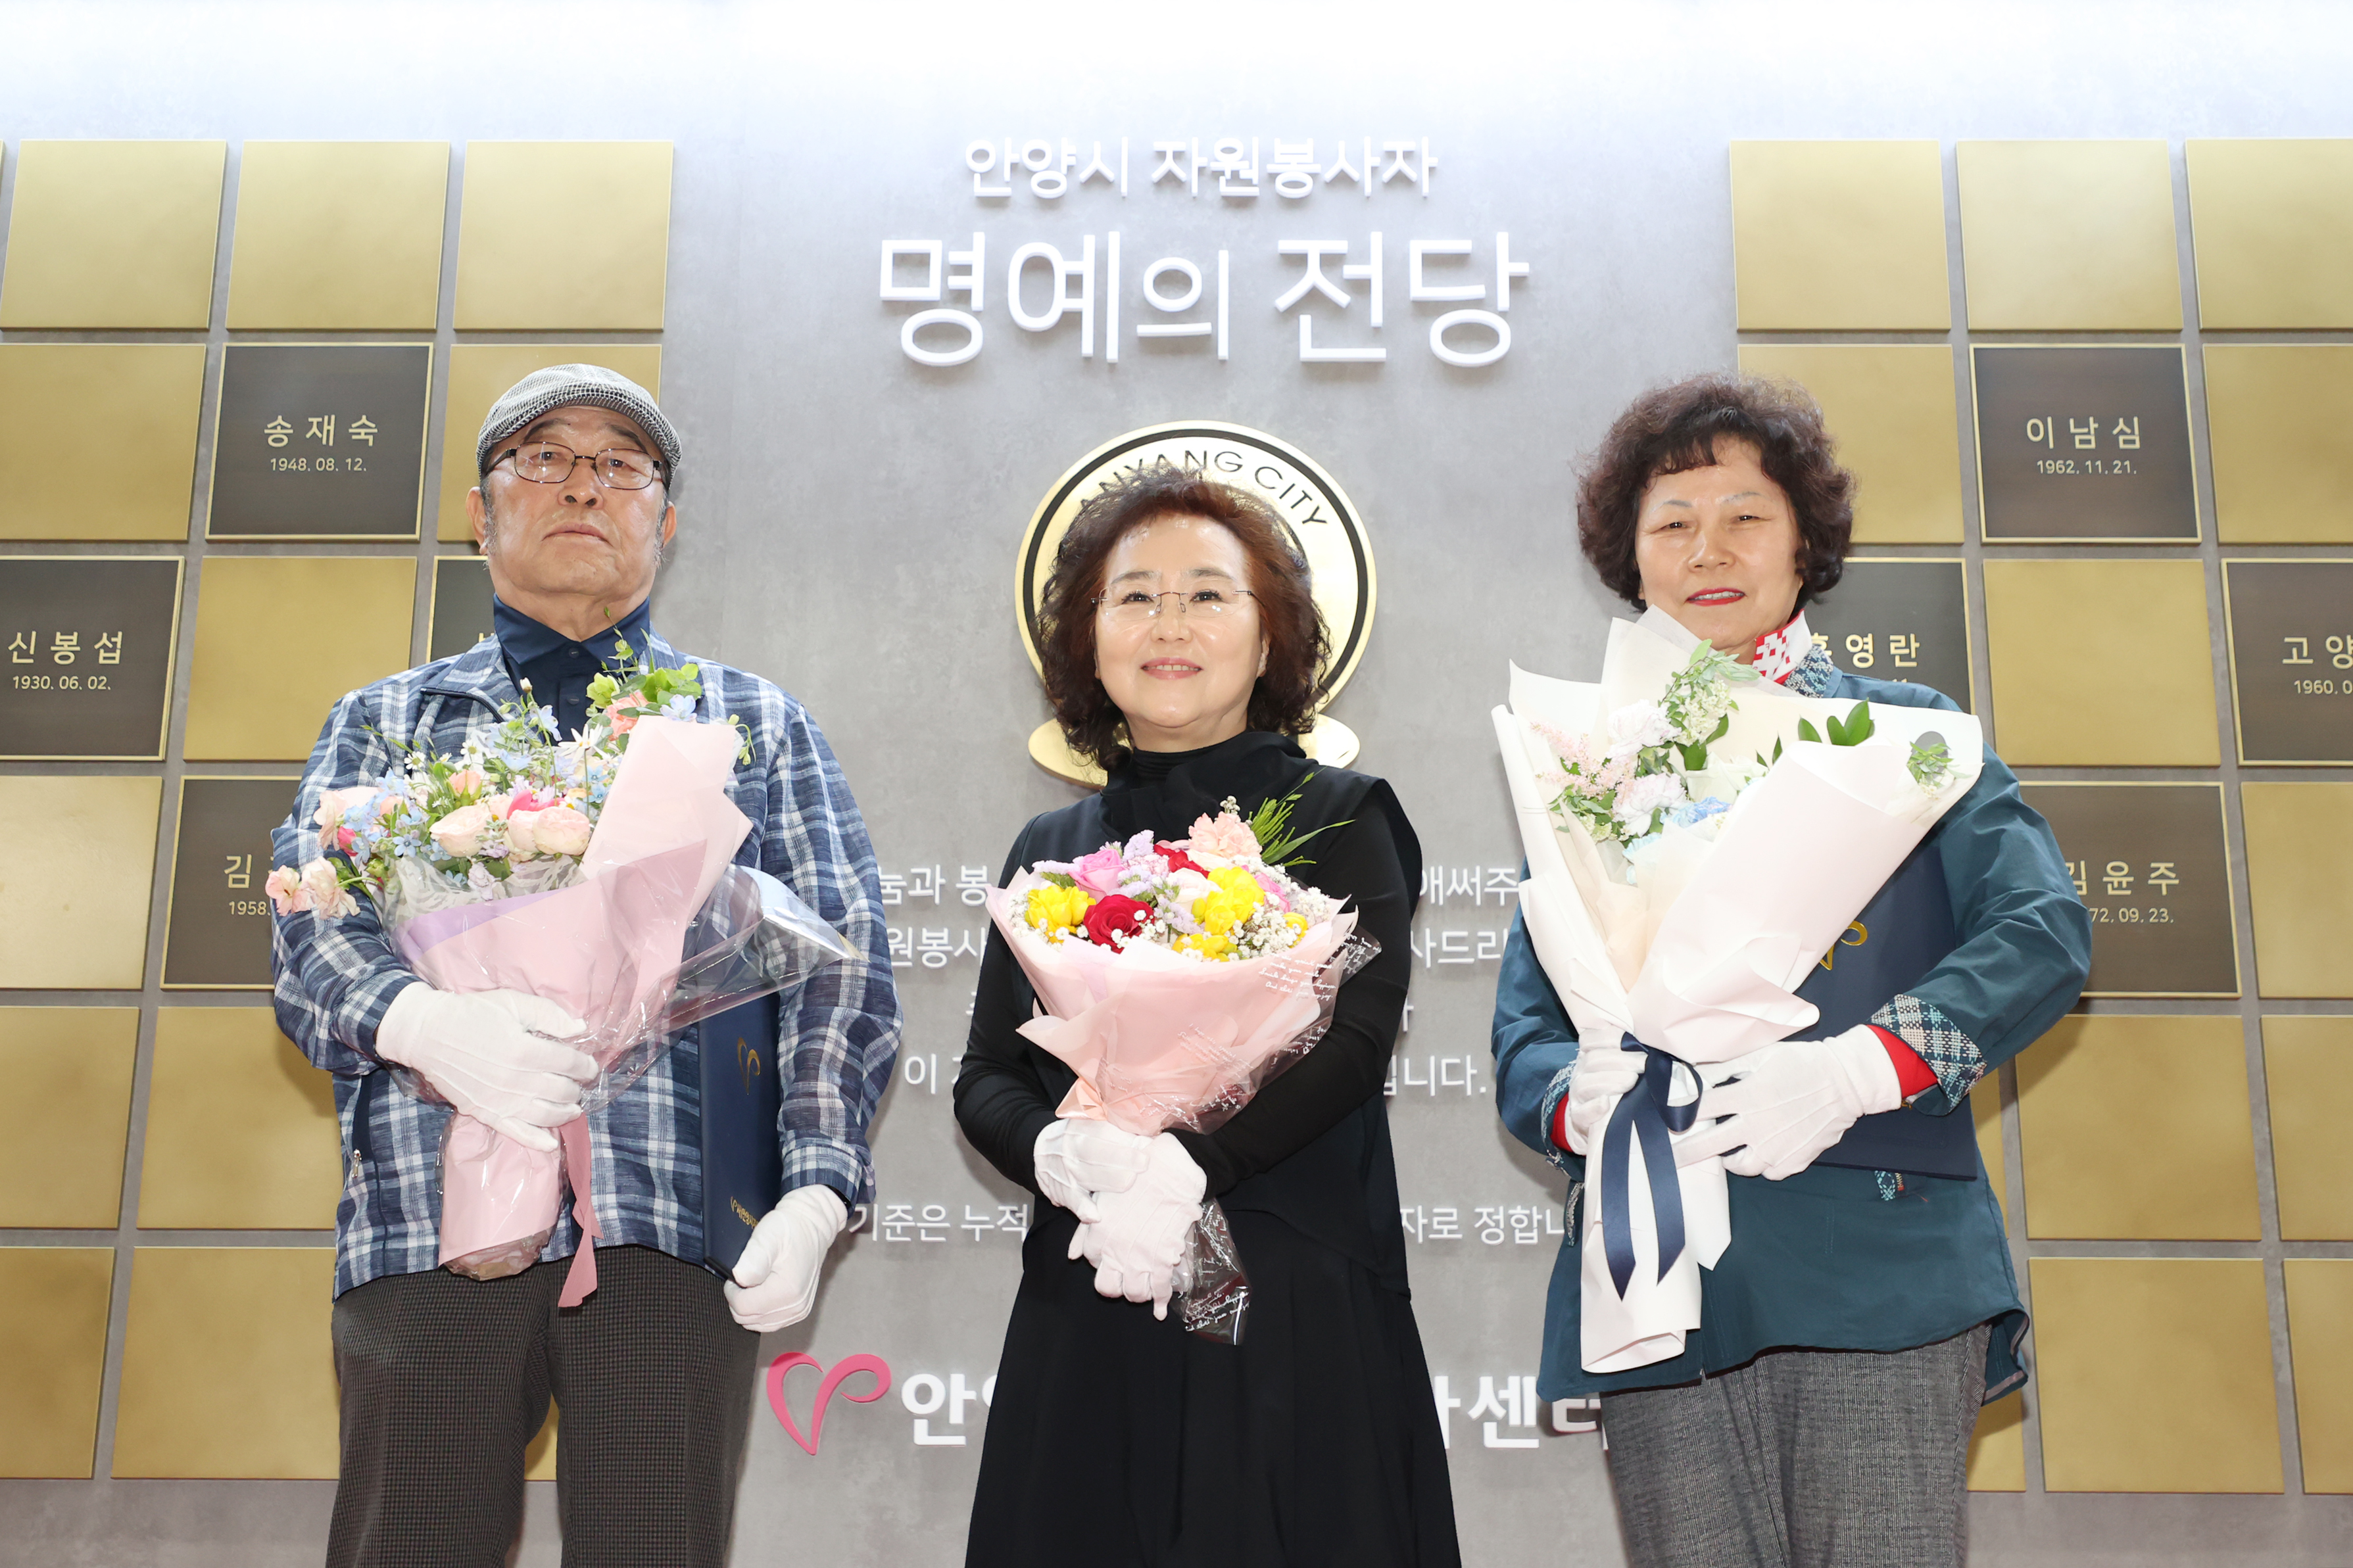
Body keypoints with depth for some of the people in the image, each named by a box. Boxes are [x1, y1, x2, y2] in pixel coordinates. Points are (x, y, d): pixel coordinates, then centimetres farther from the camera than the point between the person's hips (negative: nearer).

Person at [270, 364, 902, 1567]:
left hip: (672, 1219, 0)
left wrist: (816, 1187, -7)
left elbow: (843, 952, 8)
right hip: (429, 1216, 1)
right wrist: (421, 1020, -19)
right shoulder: (384, 721, 19)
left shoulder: (756, 724, 17)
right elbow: (308, 931, 5)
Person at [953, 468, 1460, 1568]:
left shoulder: (1341, 819, 3)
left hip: (1299, 1310, -3)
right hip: (1085, 1319, 3)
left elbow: (1358, 1037, -10)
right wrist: (1063, 1157, -13)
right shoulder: (1050, 850, 13)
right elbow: (985, 1079, 9)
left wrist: (1186, 1168, -21)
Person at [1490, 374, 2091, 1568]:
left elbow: (2045, 931, -3)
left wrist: (1855, 1067, -19)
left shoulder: (1904, 731, 11)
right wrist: (1584, 1098, -13)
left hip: (1879, 1262, -1)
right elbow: (1522, 1041, 12)